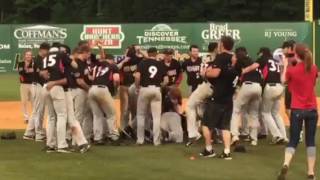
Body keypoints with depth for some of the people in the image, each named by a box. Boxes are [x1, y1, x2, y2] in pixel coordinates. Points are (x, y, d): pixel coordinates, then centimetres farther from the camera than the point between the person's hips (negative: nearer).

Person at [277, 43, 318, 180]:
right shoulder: (314, 69, -1)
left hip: (297, 110, -2)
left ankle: (286, 164, -20)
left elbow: (283, 81, 9)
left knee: (293, 141, 5)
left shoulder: (291, 70, -10)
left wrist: (285, 66, 19)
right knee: (311, 141, 10)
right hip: (312, 110, 2)